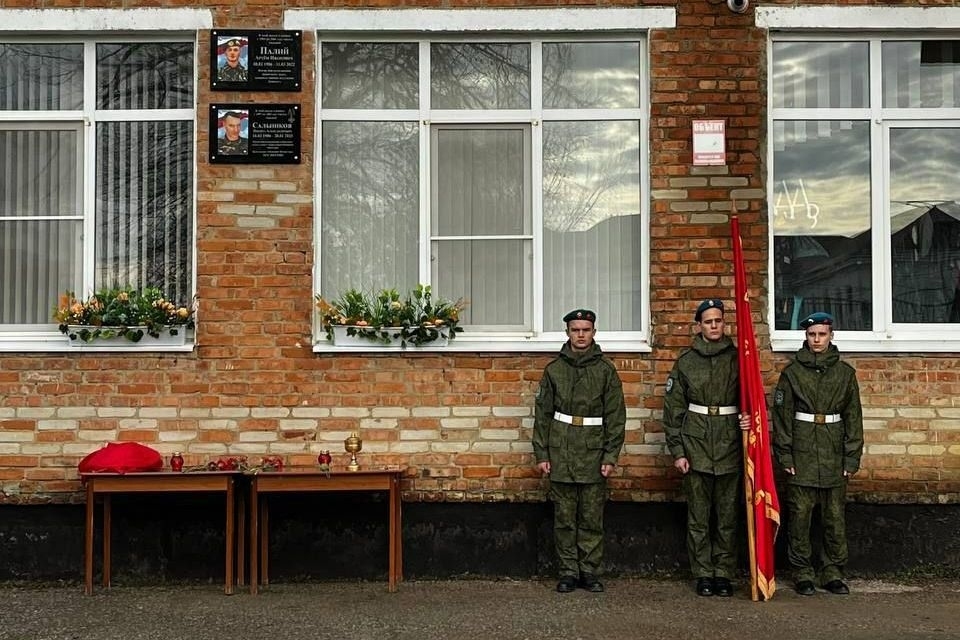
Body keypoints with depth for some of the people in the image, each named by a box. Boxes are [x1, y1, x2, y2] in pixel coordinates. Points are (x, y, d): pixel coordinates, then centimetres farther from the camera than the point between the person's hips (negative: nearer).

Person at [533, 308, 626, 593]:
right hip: (560, 454, 1)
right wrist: (541, 453, 1)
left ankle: (590, 572, 14)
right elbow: (542, 413, 6)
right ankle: (568, 572, 14)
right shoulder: (554, 369, 5)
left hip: (594, 454, -1)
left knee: (592, 519, 4)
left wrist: (611, 455, -4)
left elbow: (616, 416, 1)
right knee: (564, 519, 5)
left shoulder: (606, 370, 3)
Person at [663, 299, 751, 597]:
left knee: (728, 515, 5)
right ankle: (703, 574, 13)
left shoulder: (738, 358, 5)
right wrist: (677, 451, -2)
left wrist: (751, 417, -12)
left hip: (730, 446, 1)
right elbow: (673, 408, 4)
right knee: (698, 516, 4)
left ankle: (724, 573, 15)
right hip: (696, 447, 0)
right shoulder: (685, 362, 4)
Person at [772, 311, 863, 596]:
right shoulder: (792, 372, 2)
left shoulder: (845, 372, 7)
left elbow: (853, 416, 8)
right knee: (800, 514, 1)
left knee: (835, 516, 5)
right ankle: (803, 574, 10)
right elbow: (782, 415, 1)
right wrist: (784, 455, -5)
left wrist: (852, 457, 3)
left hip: (834, 454, 2)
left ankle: (833, 573, 16)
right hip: (802, 453, -2)